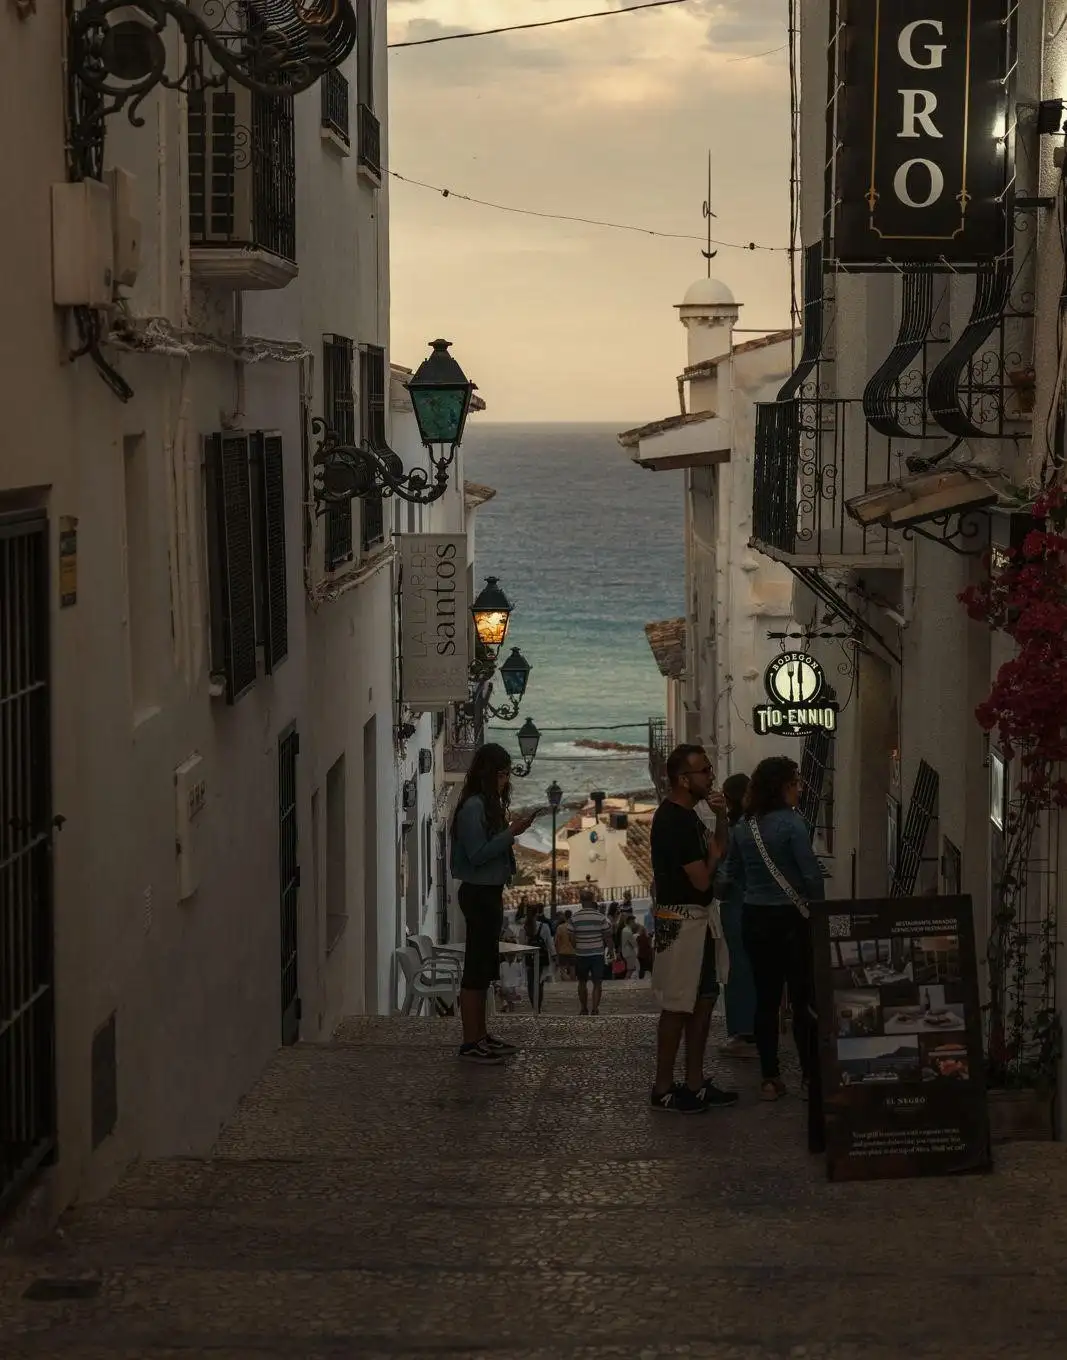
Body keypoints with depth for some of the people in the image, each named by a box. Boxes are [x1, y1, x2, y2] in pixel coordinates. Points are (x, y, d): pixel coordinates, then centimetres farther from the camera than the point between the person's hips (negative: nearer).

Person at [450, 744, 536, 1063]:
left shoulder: (489, 804, 13)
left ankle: (481, 1036, 21)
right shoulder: (472, 807, -16)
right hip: (478, 893, -10)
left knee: (483, 968, 14)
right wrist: (511, 833, -21)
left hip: (489, 893, 10)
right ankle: (470, 1043, -3)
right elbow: (477, 854, -21)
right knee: (477, 968, -7)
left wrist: (511, 830, 9)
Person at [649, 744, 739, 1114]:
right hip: (681, 920, -10)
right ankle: (663, 1089, 1)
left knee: (703, 999, 13)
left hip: (696, 918, 10)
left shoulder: (686, 815, 13)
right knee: (676, 1006, -5)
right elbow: (702, 879, -20)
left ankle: (694, 1083, 19)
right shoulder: (673, 821, -19)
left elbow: (719, 850, 21)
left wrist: (721, 819, 4)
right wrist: (712, 855, 1)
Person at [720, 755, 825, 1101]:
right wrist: (818, 908, 0)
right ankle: (809, 1076, 5)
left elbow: (733, 872, 15)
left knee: (766, 998, 9)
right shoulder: (791, 823, -14)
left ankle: (770, 1079, 11)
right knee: (802, 999, 2)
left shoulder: (743, 826, 5)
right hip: (791, 918, -6)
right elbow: (811, 874, -15)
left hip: (755, 919, 6)